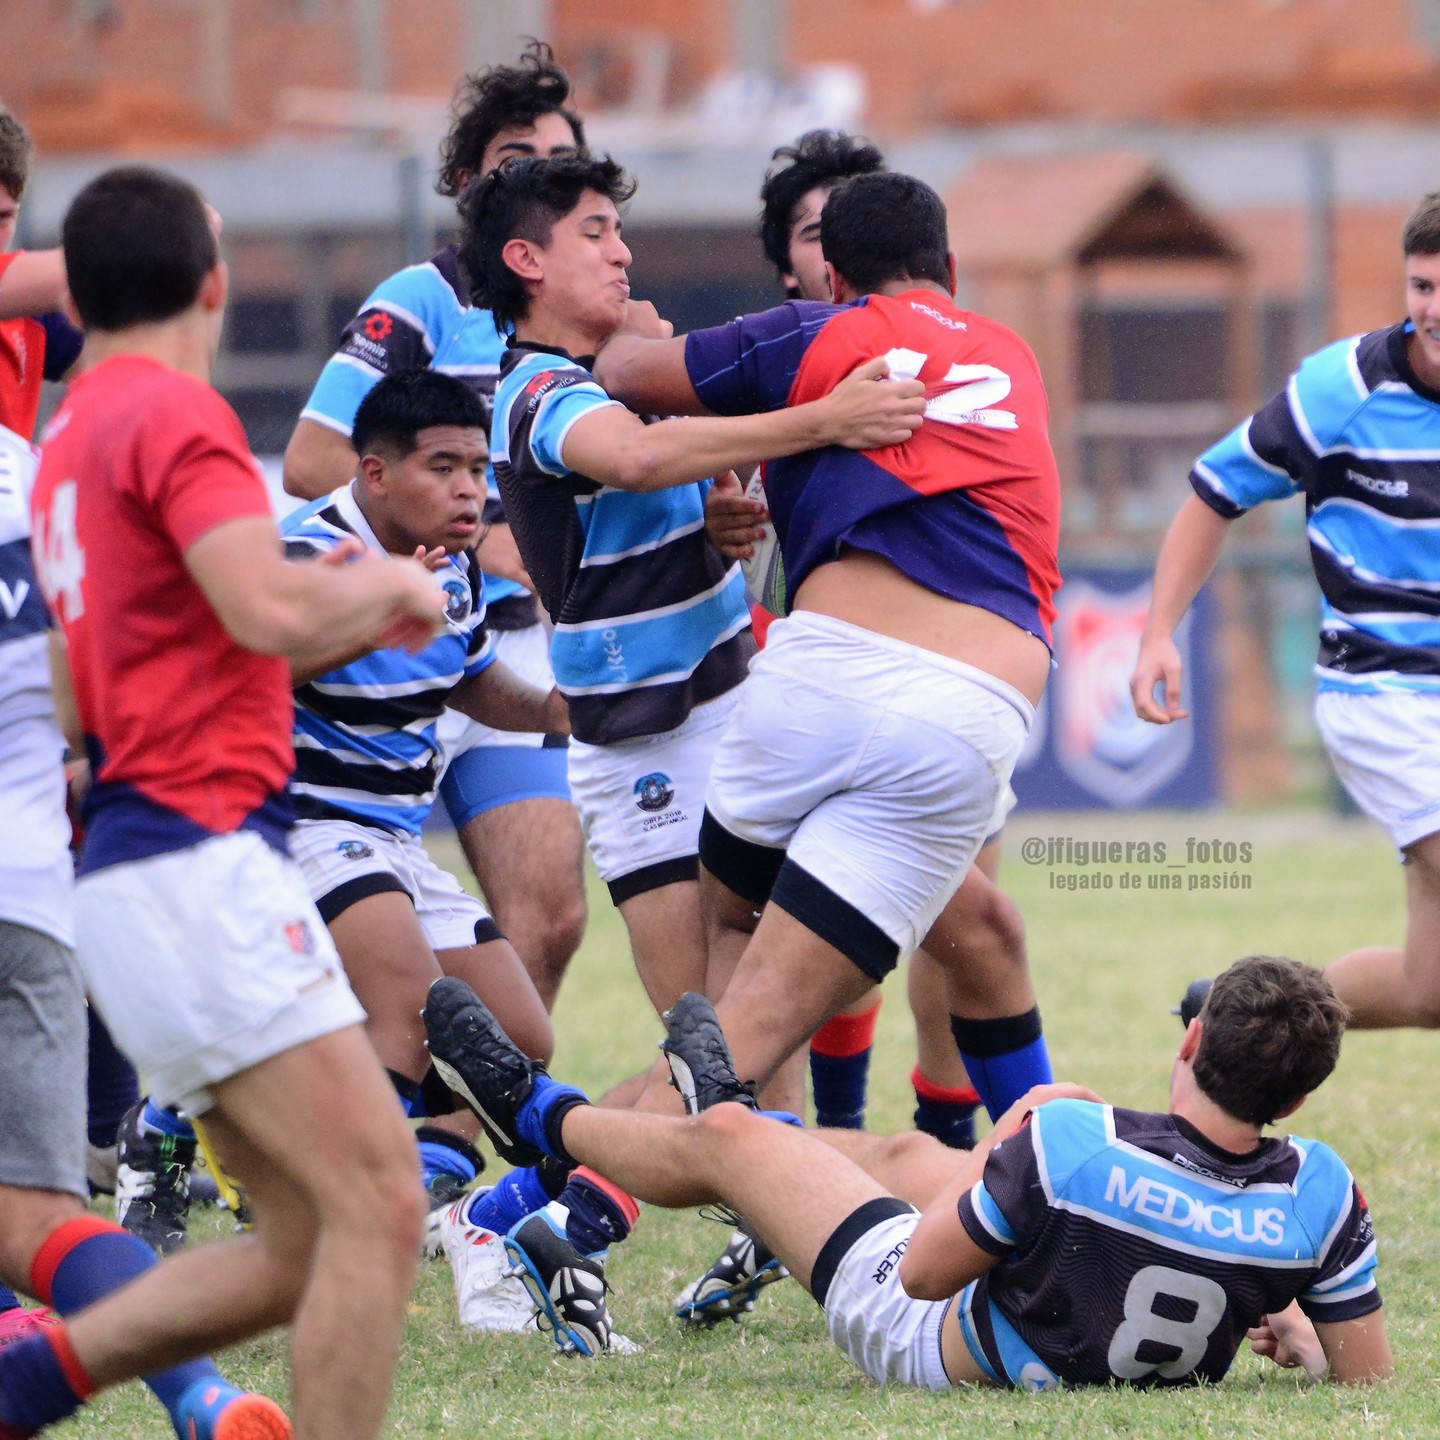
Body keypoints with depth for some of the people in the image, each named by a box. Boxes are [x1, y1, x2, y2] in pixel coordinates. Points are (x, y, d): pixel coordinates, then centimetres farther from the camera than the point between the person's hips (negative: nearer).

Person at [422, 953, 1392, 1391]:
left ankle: (541, 1114, 45)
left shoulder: (1068, 1141, -37)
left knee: (726, 1139, 16)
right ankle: (743, 1118, 59)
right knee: (905, 1152, 29)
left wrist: (1009, 1133, -8)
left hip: (936, 1349, -4)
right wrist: (1297, 1334, 2)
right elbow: (1368, 1380, -19)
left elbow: (924, 1270, -21)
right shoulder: (1321, 1195, -30)